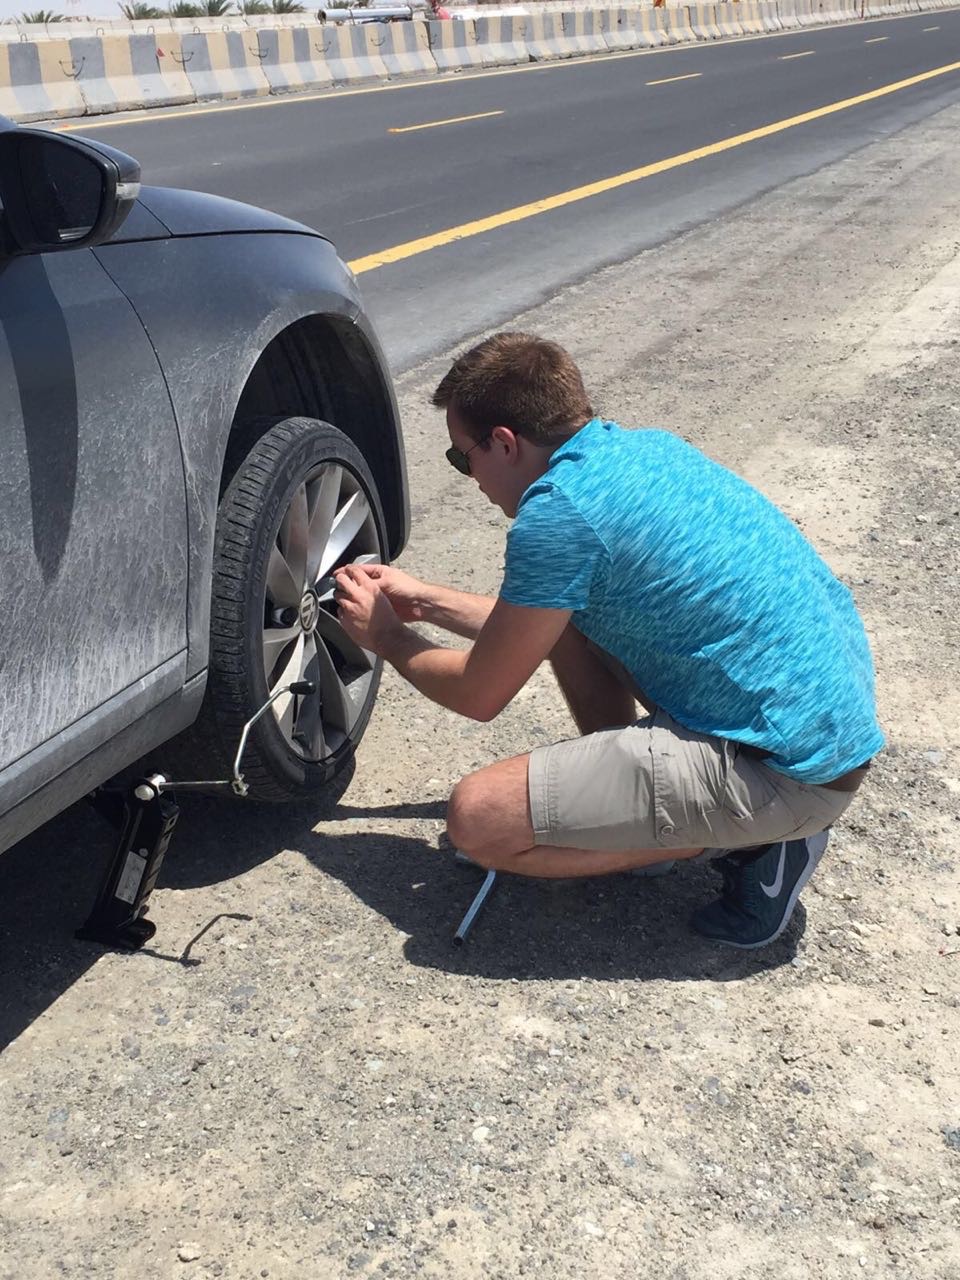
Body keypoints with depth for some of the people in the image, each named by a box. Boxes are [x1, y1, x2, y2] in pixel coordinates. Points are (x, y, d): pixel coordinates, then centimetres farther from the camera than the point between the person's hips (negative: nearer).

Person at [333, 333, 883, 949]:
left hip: (794, 771, -9)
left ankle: (747, 840, 0)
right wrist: (426, 600, 25)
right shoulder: (646, 447, 9)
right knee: (567, 609, 17)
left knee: (478, 818, -10)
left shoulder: (558, 514, -19)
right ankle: (626, 795, 19)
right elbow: (535, 624, 23)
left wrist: (387, 637, 12)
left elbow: (480, 696, -6)